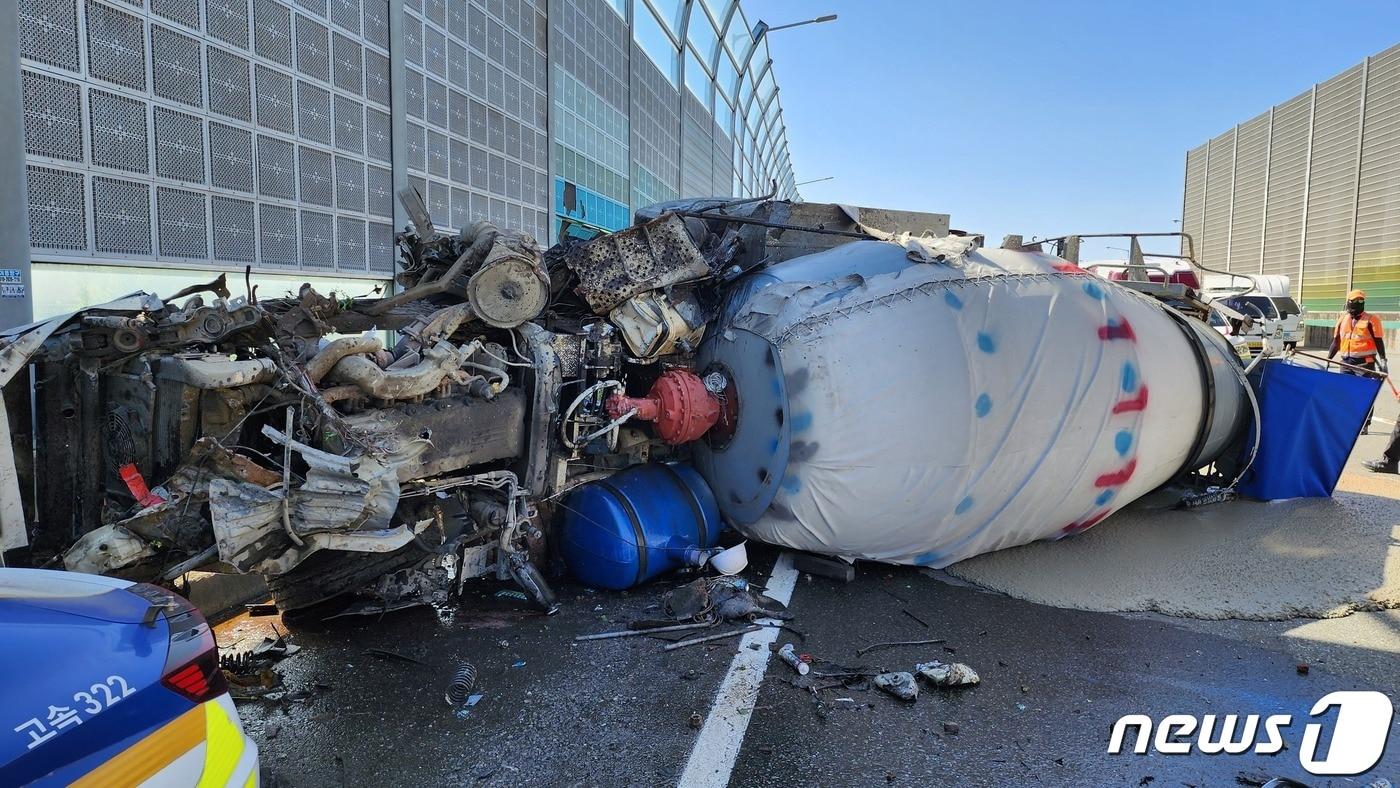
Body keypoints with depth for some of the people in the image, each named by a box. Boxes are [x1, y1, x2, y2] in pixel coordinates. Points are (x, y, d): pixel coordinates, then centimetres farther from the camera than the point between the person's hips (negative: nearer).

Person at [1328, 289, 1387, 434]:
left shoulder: (1371, 320, -3)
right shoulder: (1342, 320, 10)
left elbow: (1379, 342, -4)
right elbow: (1336, 342, 15)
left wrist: (1382, 361, -11)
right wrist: (1327, 359, 9)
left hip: (1365, 363, -4)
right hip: (1346, 362, 4)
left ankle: (1364, 425, 6)